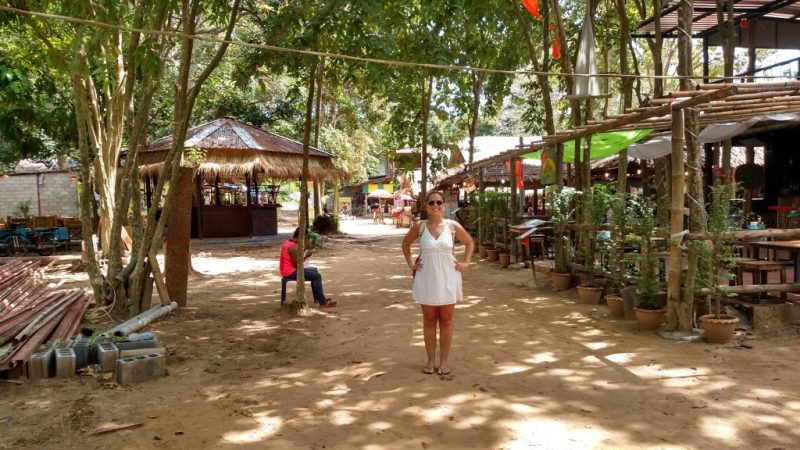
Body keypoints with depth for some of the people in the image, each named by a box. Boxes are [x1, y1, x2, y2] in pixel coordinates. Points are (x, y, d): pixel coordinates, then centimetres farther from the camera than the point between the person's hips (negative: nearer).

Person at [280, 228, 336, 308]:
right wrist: (306, 256, -11)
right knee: (317, 276, -10)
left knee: (314, 270, 23)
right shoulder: (293, 247, -23)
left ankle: (317, 298, 26)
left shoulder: (288, 242, 9)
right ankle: (323, 302, -5)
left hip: (287, 270, 11)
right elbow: (297, 265, -22)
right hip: (291, 272, -11)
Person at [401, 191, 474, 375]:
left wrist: (466, 262, 4)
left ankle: (444, 361, 16)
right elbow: (405, 243, 15)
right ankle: (430, 360, 18)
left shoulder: (453, 226, -3)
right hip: (426, 278, 0)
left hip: (447, 277, 0)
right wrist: (410, 263, 7)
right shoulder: (420, 227, -3)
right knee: (429, 320, 8)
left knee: (446, 320, 6)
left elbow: (470, 243, 12)